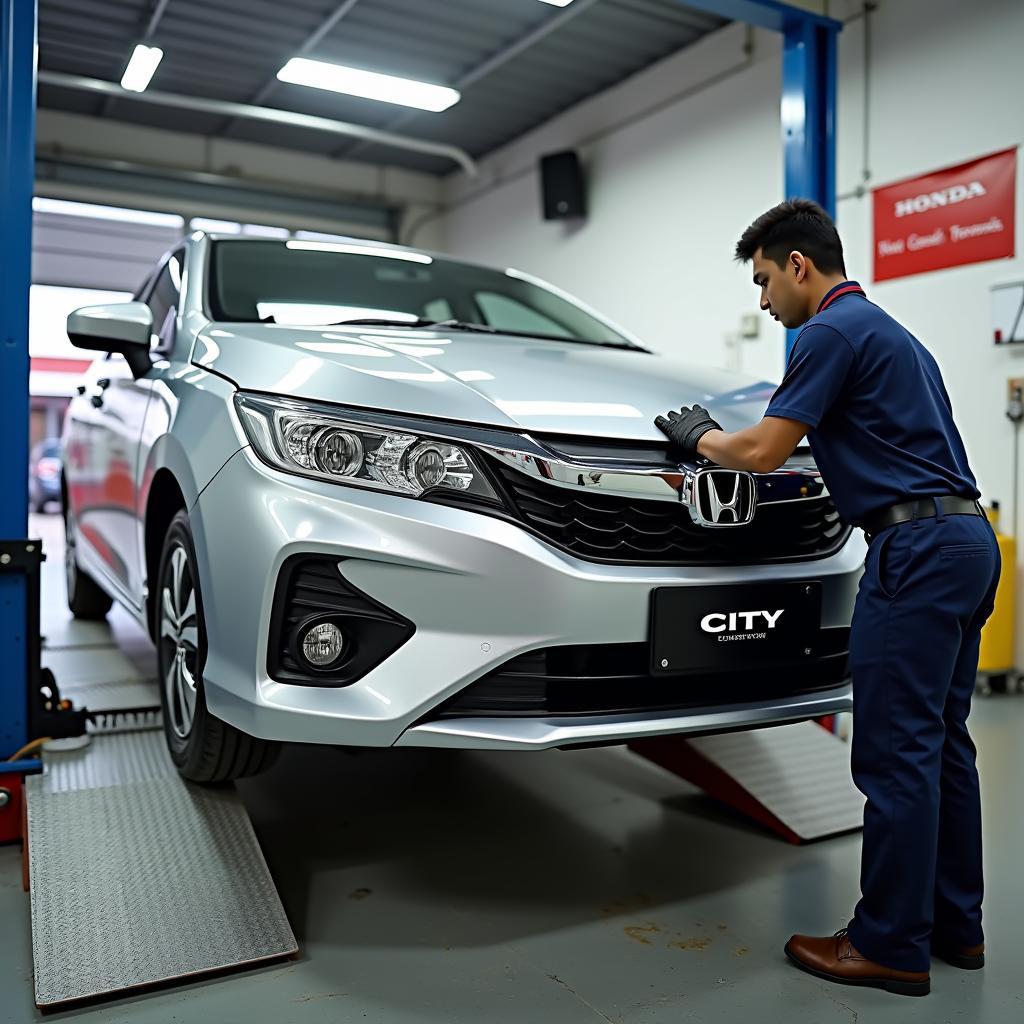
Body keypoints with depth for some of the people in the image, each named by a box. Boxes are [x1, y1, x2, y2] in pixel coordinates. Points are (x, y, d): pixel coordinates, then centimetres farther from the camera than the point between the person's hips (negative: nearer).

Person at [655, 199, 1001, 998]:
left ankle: (891, 944, 8)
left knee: (894, 750, -3)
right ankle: (952, 924, 26)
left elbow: (762, 452, -13)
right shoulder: (888, 330, 23)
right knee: (941, 744, 15)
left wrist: (700, 435, 6)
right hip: (966, 541, 11)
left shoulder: (832, 330, -9)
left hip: (916, 549, -11)